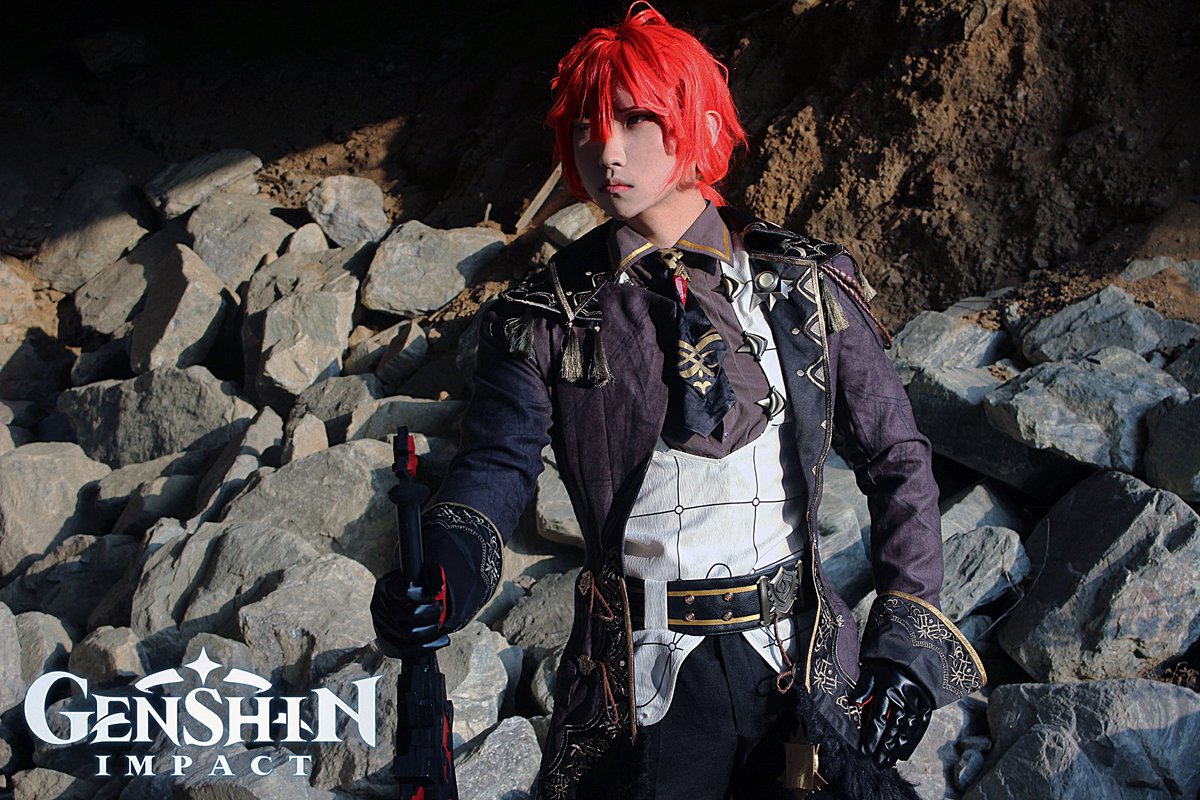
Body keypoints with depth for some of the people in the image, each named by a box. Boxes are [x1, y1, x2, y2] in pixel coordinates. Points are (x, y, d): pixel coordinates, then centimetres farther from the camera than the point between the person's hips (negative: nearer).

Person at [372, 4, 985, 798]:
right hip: (642, 685, -1)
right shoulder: (546, 317, -2)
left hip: (804, 667, 1)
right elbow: (500, 462, -9)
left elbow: (896, 457, 4)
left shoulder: (808, 285, -1)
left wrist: (907, 638, -2)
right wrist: (447, 574, -30)